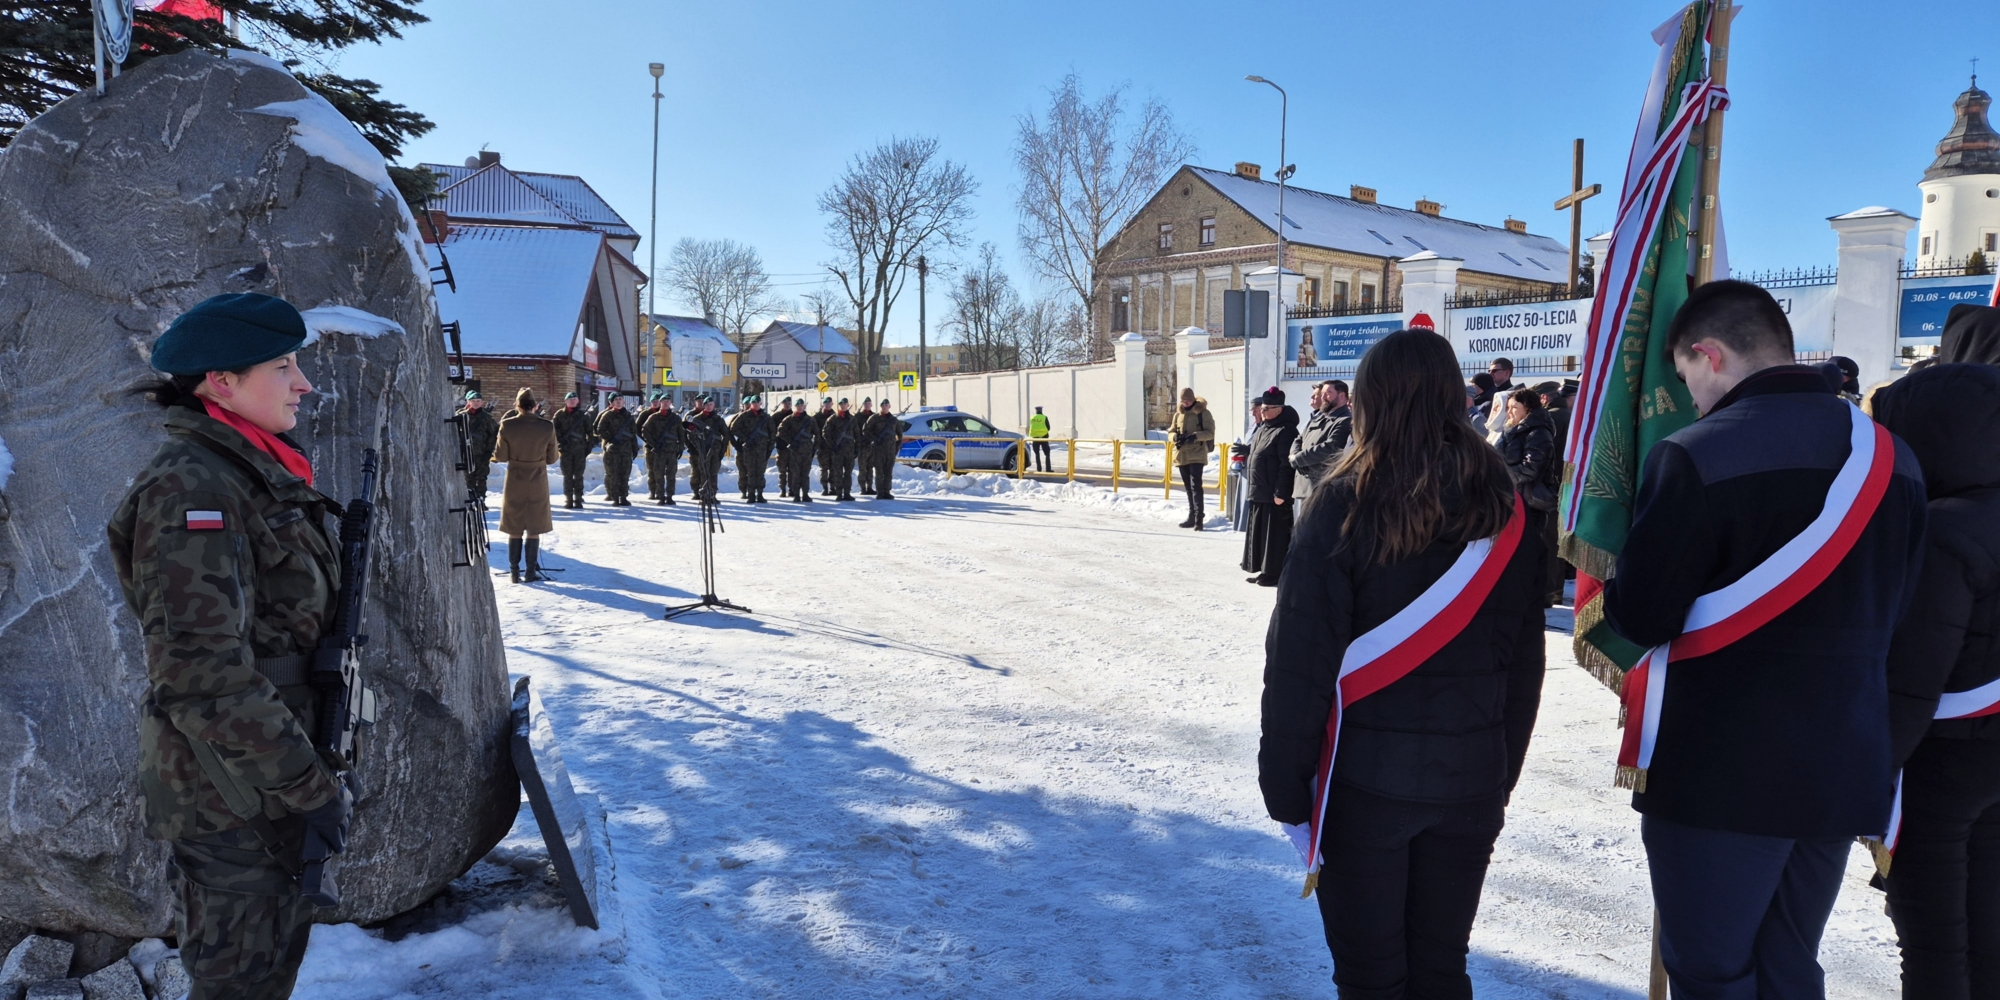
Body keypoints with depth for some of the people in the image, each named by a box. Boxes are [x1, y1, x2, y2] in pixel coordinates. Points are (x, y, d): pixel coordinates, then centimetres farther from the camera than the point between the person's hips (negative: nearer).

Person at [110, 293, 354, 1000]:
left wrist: (312, 768, 19)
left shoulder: (260, 474, 8)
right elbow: (203, 675, -25)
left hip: (273, 776, 9)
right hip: (230, 792, -9)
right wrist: (310, 785, -21)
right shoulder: (190, 488, -21)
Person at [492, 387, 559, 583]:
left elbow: (501, 456, -6)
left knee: (514, 530, 11)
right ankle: (531, 572, 9)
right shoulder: (547, 426, -10)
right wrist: (558, 454, 18)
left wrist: (496, 452, 15)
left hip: (514, 482, 0)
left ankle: (514, 572, 14)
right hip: (538, 481, 0)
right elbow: (551, 458, -3)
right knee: (534, 530, 9)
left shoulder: (507, 425, -12)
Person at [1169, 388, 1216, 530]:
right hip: (1181, 454, 6)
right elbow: (1171, 431, 15)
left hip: (1197, 454, -6)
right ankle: (1193, 515, 21)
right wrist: (1175, 436, -9)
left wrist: (1196, 436, -26)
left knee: (1195, 486, -15)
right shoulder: (1178, 413, 12)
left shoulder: (1203, 413, -4)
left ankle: (1198, 517, -17)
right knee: (1188, 487, 12)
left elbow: (1210, 433, -8)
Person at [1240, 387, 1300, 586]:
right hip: (1259, 491, 10)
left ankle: (1275, 572, 2)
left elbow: (1287, 465, -20)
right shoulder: (1262, 428, 16)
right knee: (1260, 532, 14)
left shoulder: (1285, 431, -14)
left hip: (1274, 493, -10)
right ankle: (1264, 569, 23)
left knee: (1274, 533, -4)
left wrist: (1281, 492, -22)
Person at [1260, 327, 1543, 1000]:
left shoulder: (1345, 501, -13)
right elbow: (1524, 657, 7)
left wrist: (1285, 782, -5)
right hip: (1472, 779, 4)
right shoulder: (1504, 508, 0)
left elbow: (1300, 656, -14)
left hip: (1365, 775, -4)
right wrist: (1502, 772, 17)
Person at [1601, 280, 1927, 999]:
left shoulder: (1697, 456, -17)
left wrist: (1616, 592, 5)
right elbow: (1891, 609, 15)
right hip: (1846, 770, 7)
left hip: (1718, 776, -7)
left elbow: (1639, 618, -16)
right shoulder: (1893, 457, 6)